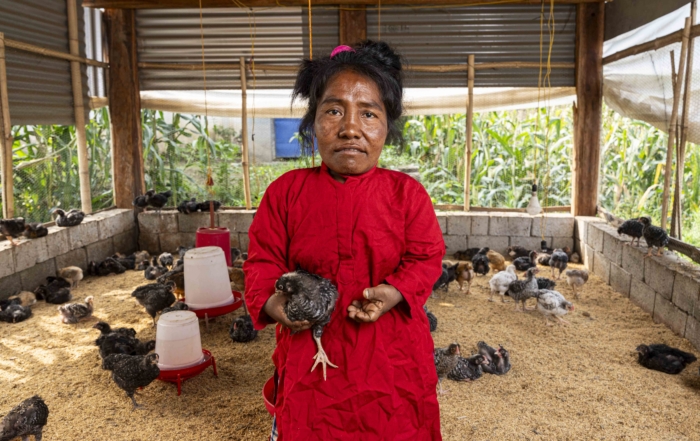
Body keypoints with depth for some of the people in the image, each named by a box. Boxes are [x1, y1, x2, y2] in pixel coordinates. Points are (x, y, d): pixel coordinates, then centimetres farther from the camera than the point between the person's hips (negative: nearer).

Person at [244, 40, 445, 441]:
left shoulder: (406, 192, -5)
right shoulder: (287, 191, -3)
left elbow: (426, 257, -1)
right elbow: (264, 259, 1)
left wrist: (396, 292, -20)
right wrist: (270, 301, -18)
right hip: (309, 354, 1)